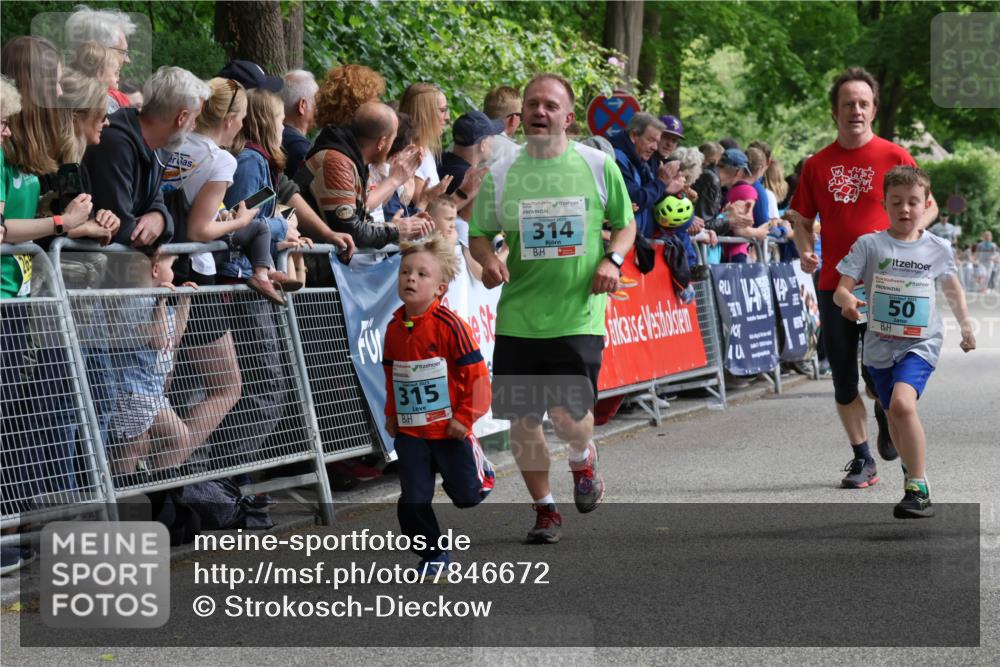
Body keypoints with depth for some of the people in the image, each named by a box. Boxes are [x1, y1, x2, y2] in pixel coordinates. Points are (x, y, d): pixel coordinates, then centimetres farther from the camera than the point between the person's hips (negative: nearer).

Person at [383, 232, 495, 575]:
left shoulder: (449, 325, -16)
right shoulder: (394, 327, 2)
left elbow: (476, 374, -13)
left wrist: (465, 418, -13)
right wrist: (391, 414, 14)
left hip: (448, 429, -4)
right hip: (409, 431, 4)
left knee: (466, 496, 9)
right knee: (413, 502, -1)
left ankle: (480, 469, 42)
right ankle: (433, 554, 16)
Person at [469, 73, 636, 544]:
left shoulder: (598, 166, 1)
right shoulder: (500, 174, 3)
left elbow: (626, 224, 12)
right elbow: (479, 234, 10)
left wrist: (612, 259, -7)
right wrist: (488, 259, -12)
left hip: (578, 316, -2)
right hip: (518, 317, 2)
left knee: (569, 416, -12)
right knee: (522, 420, 3)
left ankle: (583, 459, 25)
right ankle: (544, 509, 23)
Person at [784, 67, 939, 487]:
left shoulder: (894, 157, 0)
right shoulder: (817, 165, 7)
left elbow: (928, 206, 6)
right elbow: (802, 219, 16)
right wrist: (805, 249, -4)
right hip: (833, 283, 3)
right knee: (843, 380, 5)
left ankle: (886, 416, 28)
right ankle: (862, 460, 17)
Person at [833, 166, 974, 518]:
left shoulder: (938, 248, 1)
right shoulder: (869, 245, -4)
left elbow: (952, 287, 20)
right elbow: (841, 289, -8)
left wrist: (965, 325, 18)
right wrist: (847, 300, -30)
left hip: (920, 344, -2)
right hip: (880, 344, 2)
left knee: (902, 403, -26)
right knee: (894, 416, 15)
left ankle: (918, 489, -20)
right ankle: (912, 470, 41)